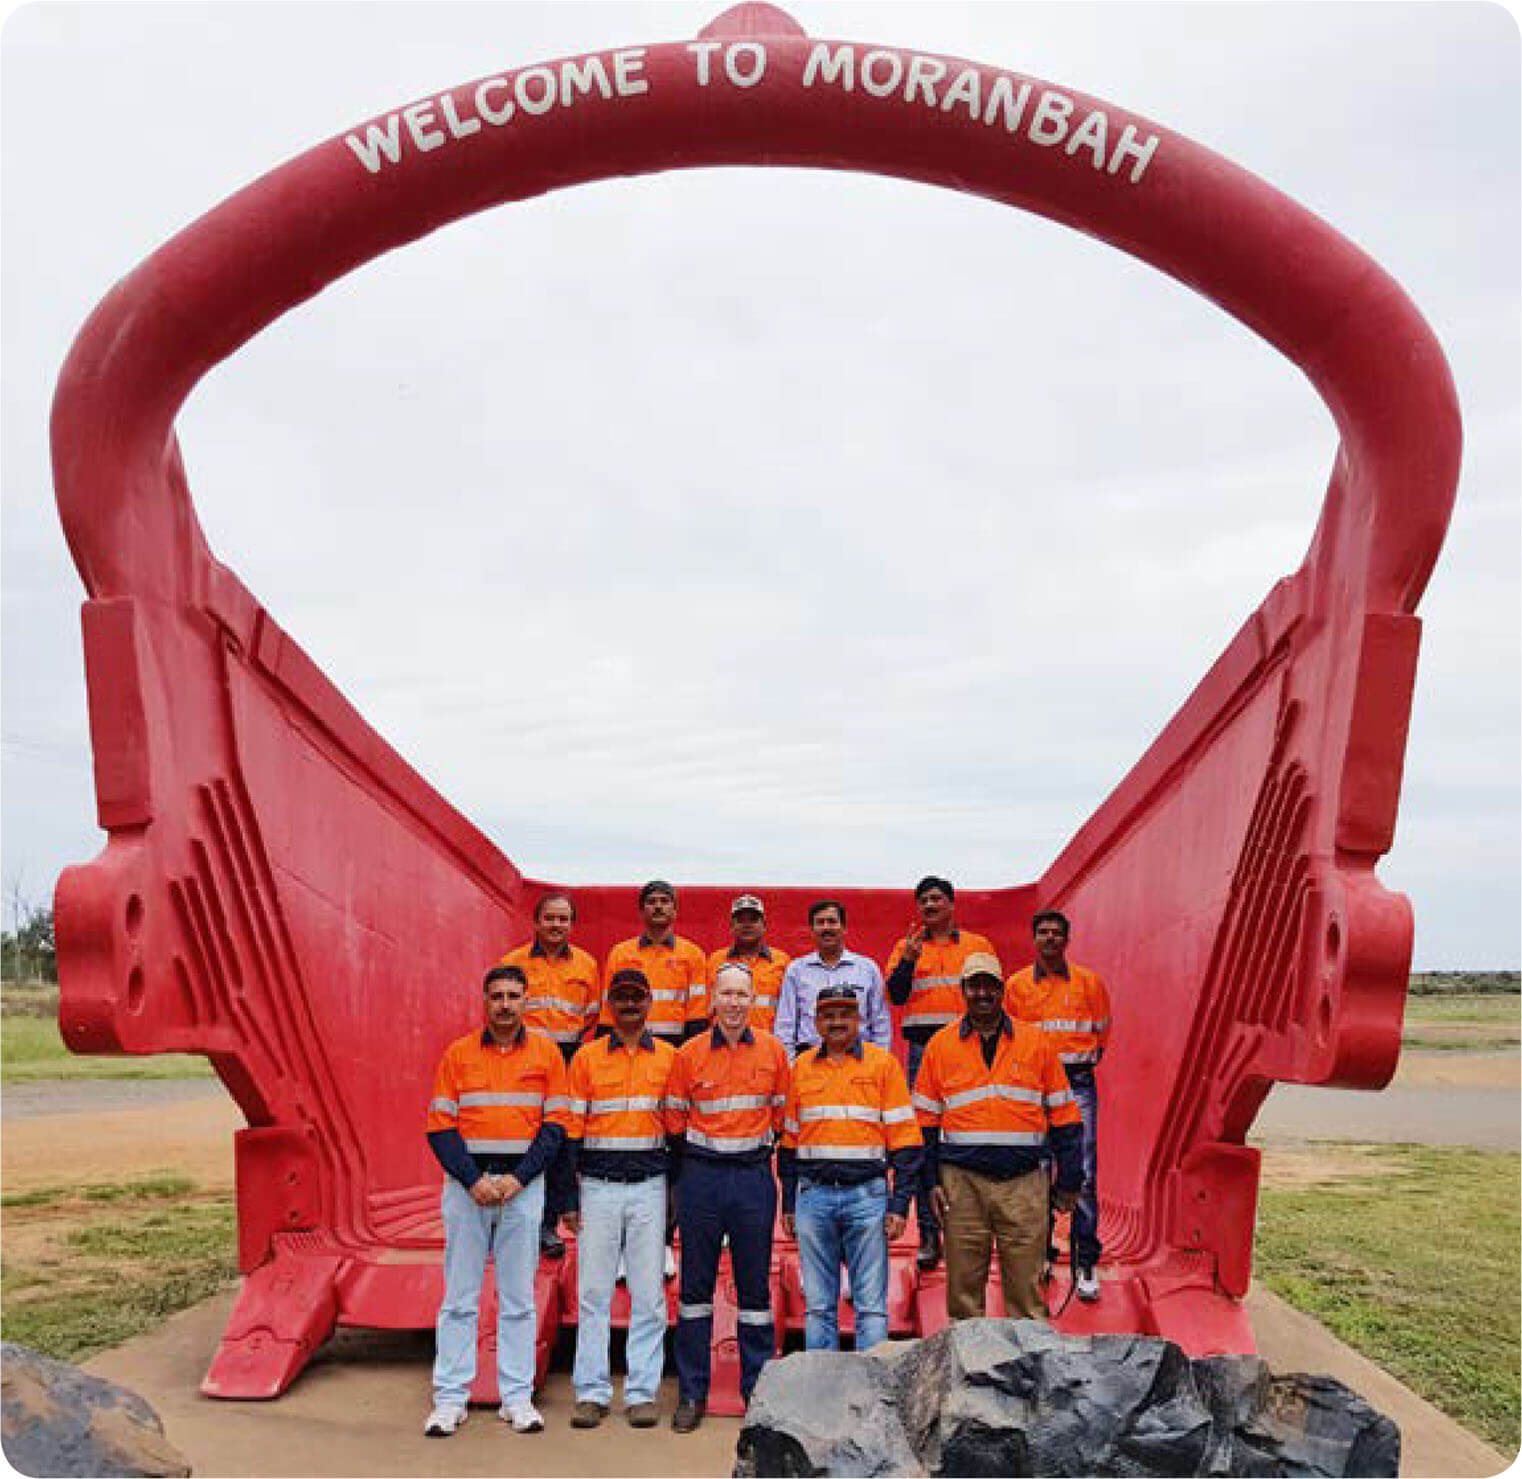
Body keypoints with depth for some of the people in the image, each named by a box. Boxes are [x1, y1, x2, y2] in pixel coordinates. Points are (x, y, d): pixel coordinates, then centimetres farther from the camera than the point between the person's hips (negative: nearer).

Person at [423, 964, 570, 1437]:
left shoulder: (547, 1053, 4)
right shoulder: (457, 1054, 3)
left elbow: (555, 1125, 2)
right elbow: (440, 1128, 0)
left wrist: (517, 1179, -9)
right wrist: (474, 1180, -11)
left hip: (524, 1183, 0)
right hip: (466, 1181, 0)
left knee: (519, 1297, 6)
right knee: (459, 1296, 4)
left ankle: (518, 1397, 14)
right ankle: (450, 1399, 12)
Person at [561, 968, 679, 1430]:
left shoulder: (669, 1058, 5)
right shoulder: (586, 1058, 4)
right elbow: (572, 1131, 4)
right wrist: (569, 1199, 1)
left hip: (649, 1186, 0)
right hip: (597, 1186, 0)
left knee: (648, 1294, 3)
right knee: (592, 1291, 3)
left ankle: (642, 1392, 12)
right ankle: (591, 1391, 12)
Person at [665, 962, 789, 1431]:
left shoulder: (772, 1050, 1)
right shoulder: (689, 1054, -1)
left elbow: (781, 1114, 10)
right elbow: (676, 1120, 6)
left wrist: (758, 1145, 6)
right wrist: (695, 1158, 4)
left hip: (754, 1175, 0)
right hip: (701, 1175, 0)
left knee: (755, 1284, 7)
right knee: (695, 1284, 7)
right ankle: (691, 1393, 18)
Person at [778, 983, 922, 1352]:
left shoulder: (883, 1063, 2)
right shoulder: (801, 1066, 11)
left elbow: (904, 1137, 0)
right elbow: (789, 1139, 15)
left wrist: (899, 1203, -6)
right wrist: (788, 1203, 11)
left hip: (867, 1194, -2)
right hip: (813, 1195, 3)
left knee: (871, 1305, 1)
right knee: (817, 1305, 8)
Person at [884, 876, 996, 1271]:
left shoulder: (979, 946, 12)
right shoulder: (905, 947, 13)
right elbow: (895, 995, 1)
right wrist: (909, 959, -13)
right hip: (922, 1049, 1)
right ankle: (929, 1234, 5)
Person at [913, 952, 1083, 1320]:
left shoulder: (1035, 1041, 7)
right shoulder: (941, 1045, 6)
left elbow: (1062, 1113, 9)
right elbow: (925, 1119, 9)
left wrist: (1069, 1179, 6)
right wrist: (930, 1179, 2)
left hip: (1023, 1181, 0)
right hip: (961, 1181, 0)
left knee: (1026, 1284, 2)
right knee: (963, 1282, 6)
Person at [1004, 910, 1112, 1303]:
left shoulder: (1089, 981, 5)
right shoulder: (1016, 984, 6)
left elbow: (1102, 1031, 17)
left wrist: (1083, 1061, 10)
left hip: (1078, 1082, -1)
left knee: (1083, 1172, -5)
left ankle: (1087, 1260, 2)